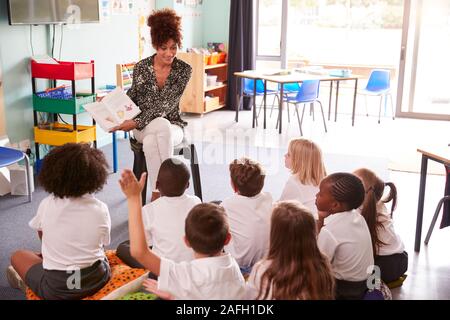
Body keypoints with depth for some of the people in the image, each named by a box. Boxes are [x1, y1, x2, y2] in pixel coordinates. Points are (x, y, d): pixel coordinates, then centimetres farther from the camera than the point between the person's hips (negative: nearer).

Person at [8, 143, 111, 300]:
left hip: (57, 289, -1)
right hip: (97, 279, 2)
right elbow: (103, 243, 5)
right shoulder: (101, 209, -9)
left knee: (18, 256, 23)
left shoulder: (46, 205, -8)